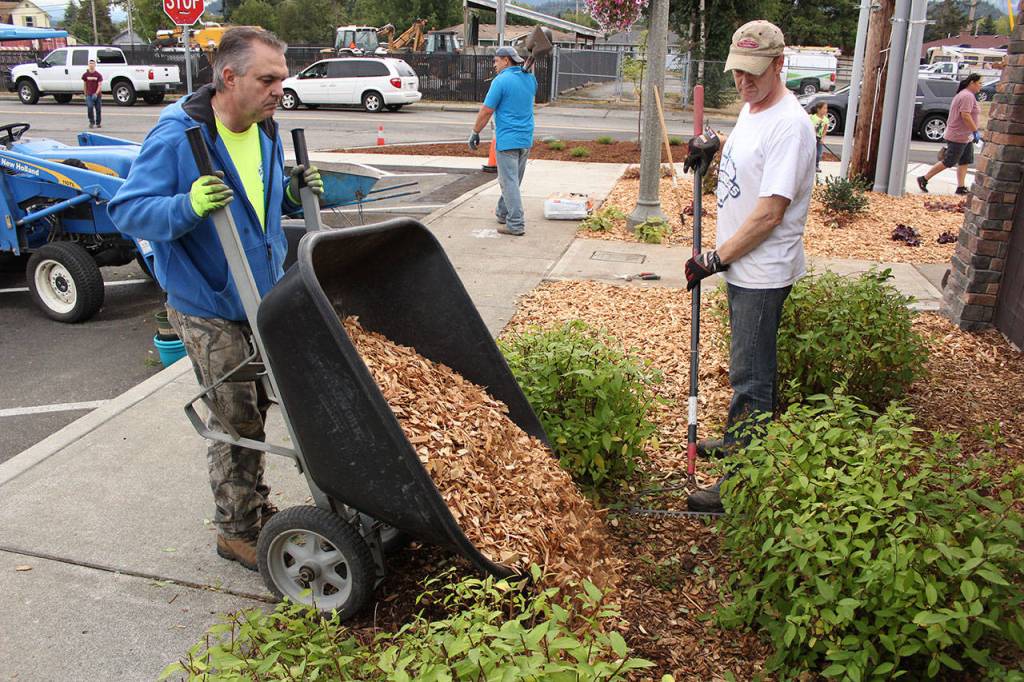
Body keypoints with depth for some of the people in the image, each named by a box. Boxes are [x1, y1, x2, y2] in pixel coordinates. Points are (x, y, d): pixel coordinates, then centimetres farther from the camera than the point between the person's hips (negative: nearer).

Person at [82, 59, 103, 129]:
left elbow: (99, 85, -9)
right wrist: (85, 94, 11)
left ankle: (98, 123, 19)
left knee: (98, 109, 6)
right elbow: (84, 85, 11)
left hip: (97, 95, 0)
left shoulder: (98, 75, -4)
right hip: (89, 95, 0)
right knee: (90, 108, -14)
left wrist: (96, 93, -22)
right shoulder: (85, 75, 2)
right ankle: (91, 122, -4)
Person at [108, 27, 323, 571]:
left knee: (258, 408, 17)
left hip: (264, 300, 7)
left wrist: (294, 193, -4)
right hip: (209, 311, -7)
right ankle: (235, 532, 20)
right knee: (237, 421, 1)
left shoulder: (264, 130, 4)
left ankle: (256, 505, 37)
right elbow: (127, 210, -19)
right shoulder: (177, 135, -19)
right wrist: (187, 207, -36)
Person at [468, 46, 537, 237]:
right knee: (513, 180, 19)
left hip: (507, 140, -8)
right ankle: (503, 213, 33)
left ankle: (516, 224, -8)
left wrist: (475, 133, -2)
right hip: (526, 139, 8)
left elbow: (486, 111, -12)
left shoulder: (500, 81, -13)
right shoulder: (530, 78, 9)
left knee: (509, 182, -6)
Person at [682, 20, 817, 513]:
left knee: (751, 378, -4)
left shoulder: (789, 124, -21)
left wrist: (716, 259, -19)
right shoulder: (750, 108, 10)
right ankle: (737, 441, 39)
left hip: (764, 273, -10)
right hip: (741, 266, 10)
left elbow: (769, 215, -25)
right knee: (746, 367, 22)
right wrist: (714, 146, 12)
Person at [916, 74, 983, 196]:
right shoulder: (968, 96, -17)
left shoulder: (964, 94, 16)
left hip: (966, 136, 11)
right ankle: (924, 179, 3)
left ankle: (961, 187, 7)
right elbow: (965, 116, -26)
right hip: (958, 136, -11)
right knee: (948, 162, -5)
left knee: (964, 162, 7)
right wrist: (976, 131, -23)